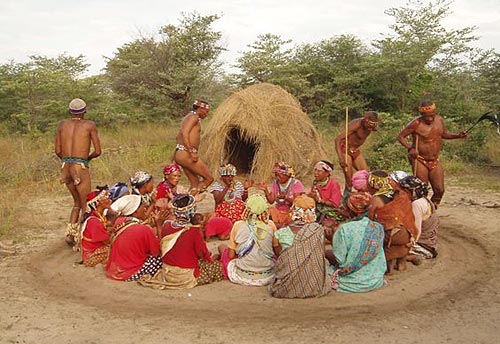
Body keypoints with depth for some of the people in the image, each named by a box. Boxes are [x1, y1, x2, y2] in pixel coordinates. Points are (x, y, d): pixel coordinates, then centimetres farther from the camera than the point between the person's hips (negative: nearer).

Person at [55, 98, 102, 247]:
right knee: (85, 205, 4)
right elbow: (98, 151, -3)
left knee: (77, 202, 21)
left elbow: (58, 151, 9)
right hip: (80, 168, -5)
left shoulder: (62, 124, 11)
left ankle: (70, 233, 12)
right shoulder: (90, 125, 1)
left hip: (65, 167, 5)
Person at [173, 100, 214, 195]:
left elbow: (178, 137, 25)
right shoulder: (194, 116, -7)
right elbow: (184, 133, -21)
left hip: (180, 154, 10)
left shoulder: (189, 117, 23)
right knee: (209, 178, -7)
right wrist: (191, 153, -23)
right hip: (186, 154, -10)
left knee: (195, 184, 12)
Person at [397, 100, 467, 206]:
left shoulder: (439, 120, 4)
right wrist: (409, 148, -25)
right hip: (420, 162, -5)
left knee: (439, 190, 4)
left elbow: (444, 134, 21)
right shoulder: (416, 124, -14)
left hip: (435, 161, 6)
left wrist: (457, 136, 4)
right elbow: (400, 136, -10)